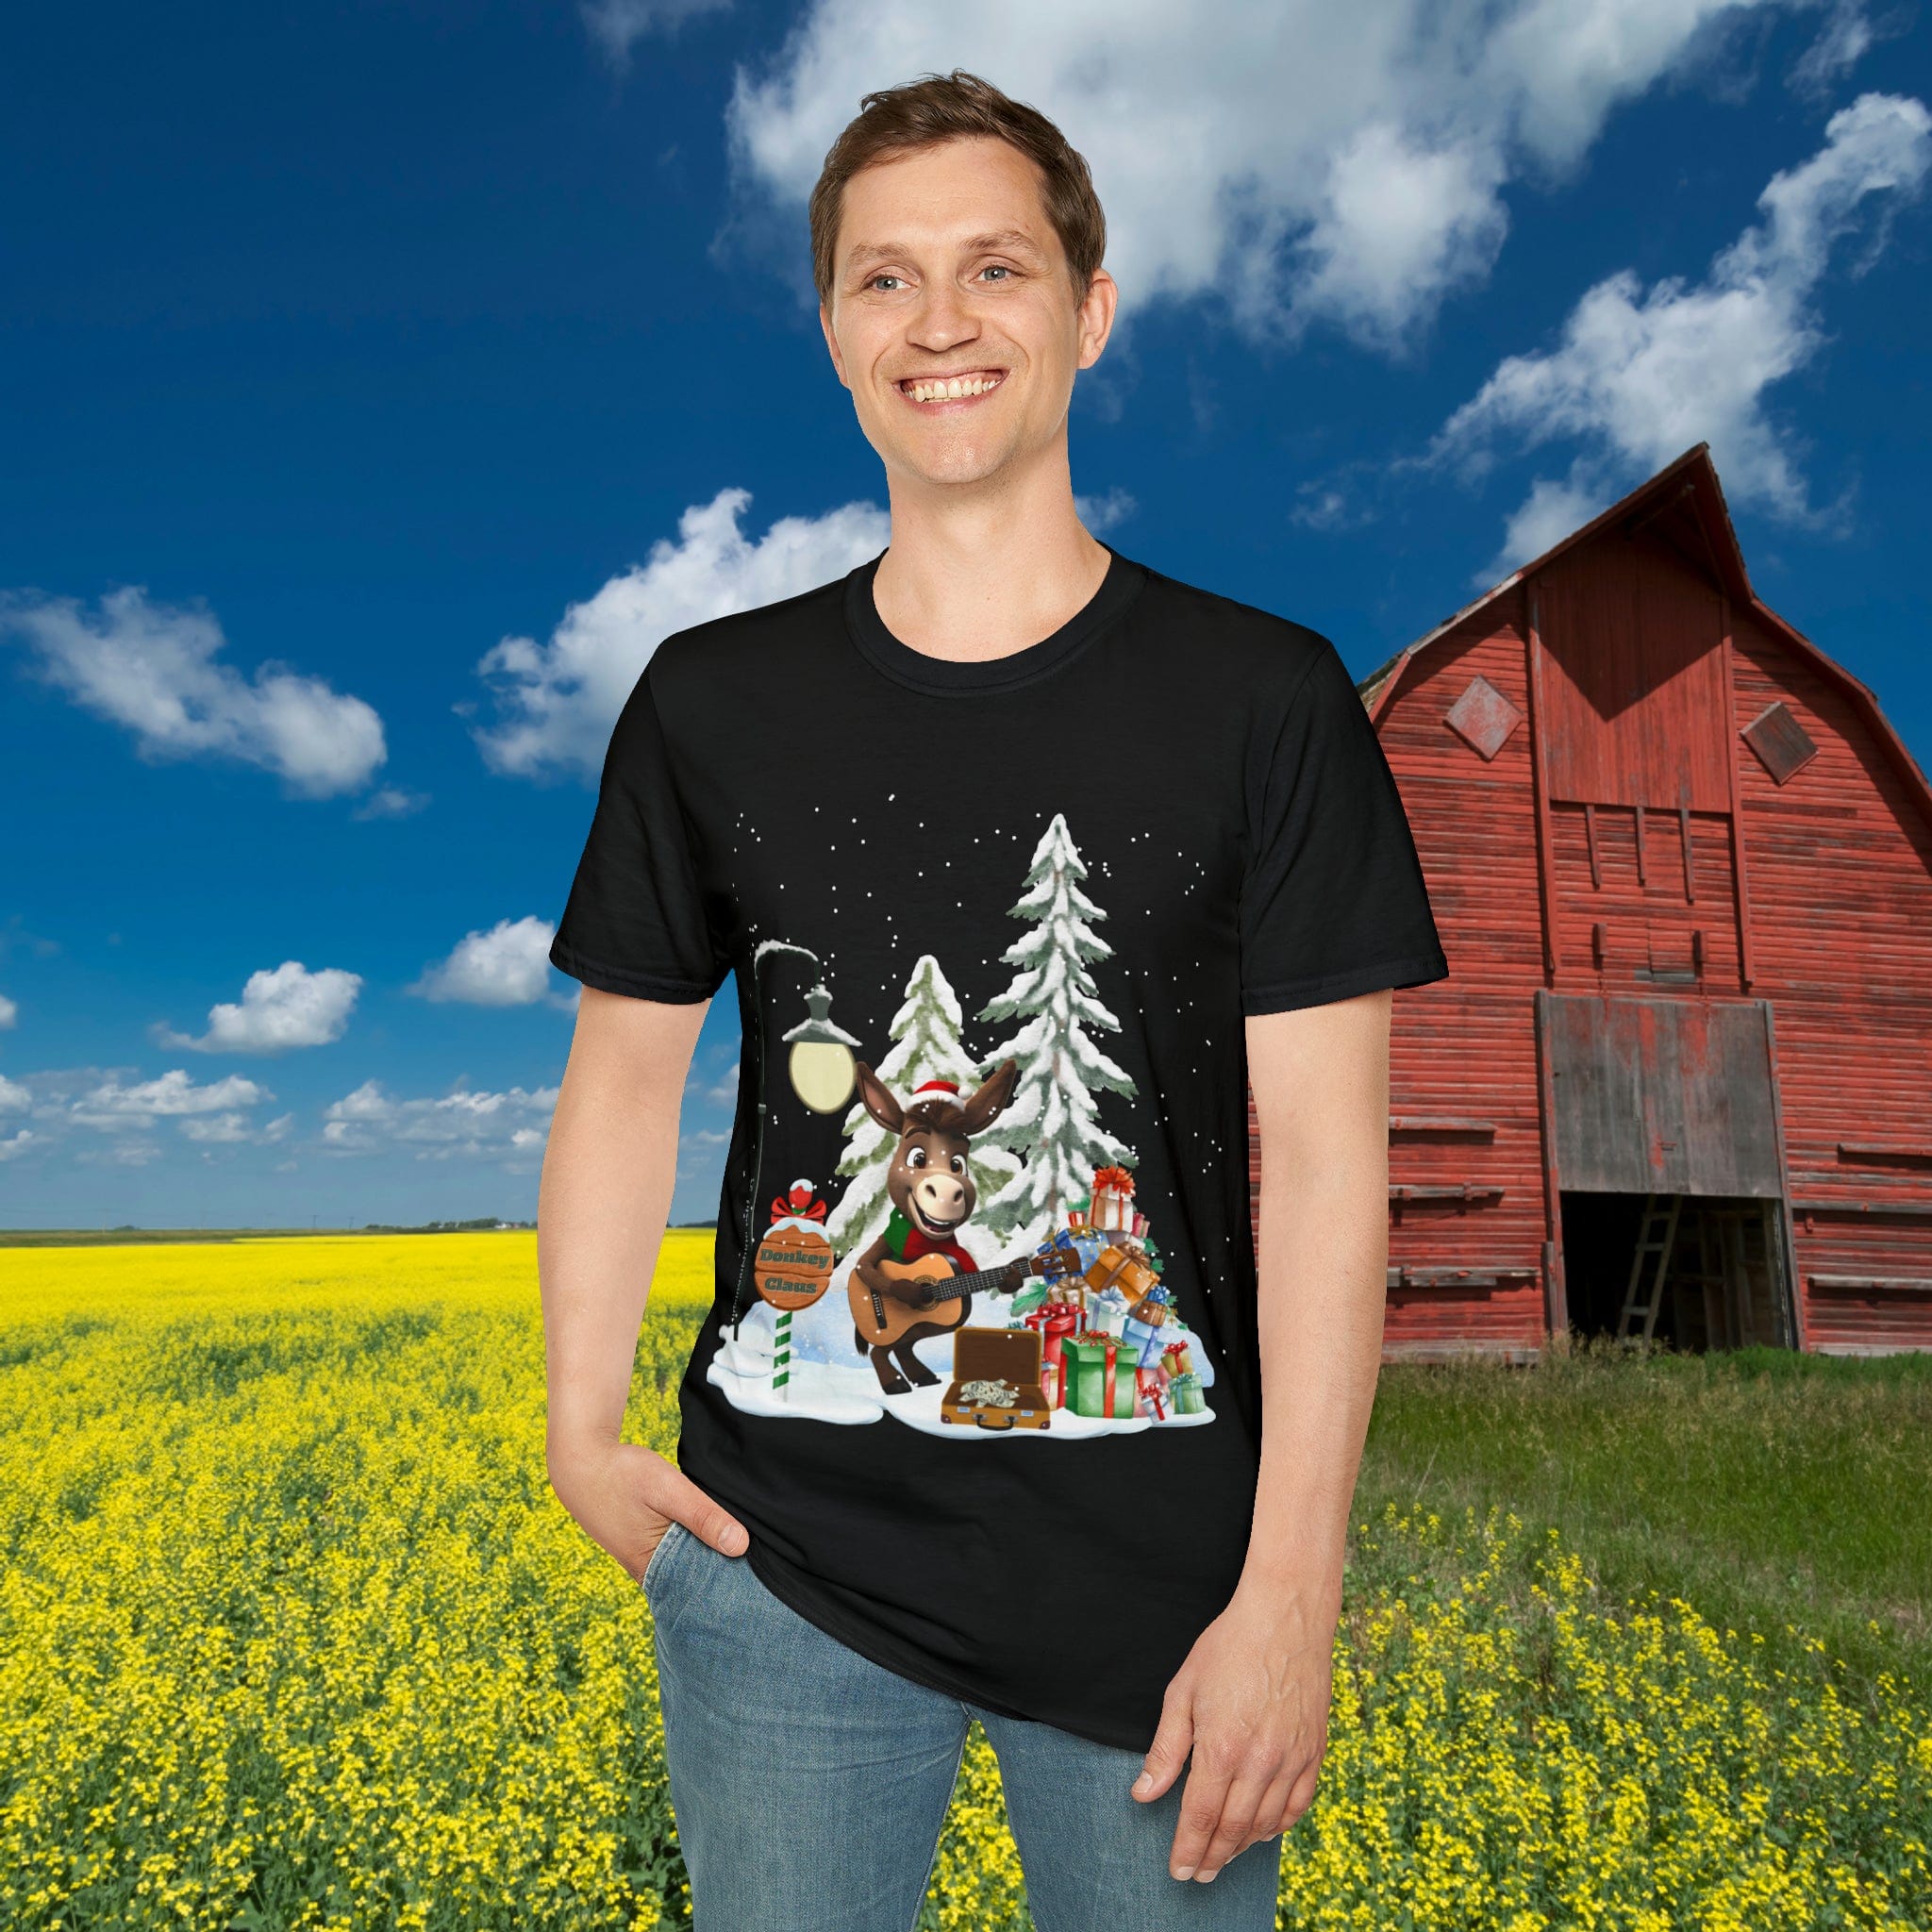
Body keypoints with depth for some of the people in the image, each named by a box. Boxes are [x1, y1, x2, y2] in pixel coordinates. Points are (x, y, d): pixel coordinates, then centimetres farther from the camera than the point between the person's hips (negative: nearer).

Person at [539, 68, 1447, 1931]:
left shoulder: (1265, 698, -5)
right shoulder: (710, 701, 1)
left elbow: (1325, 1150, -7)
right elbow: (624, 1070, 8)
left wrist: (1289, 1595, -9)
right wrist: (582, 1428, 1)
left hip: (1155, 1570, -1)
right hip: (785, 1560, 2)